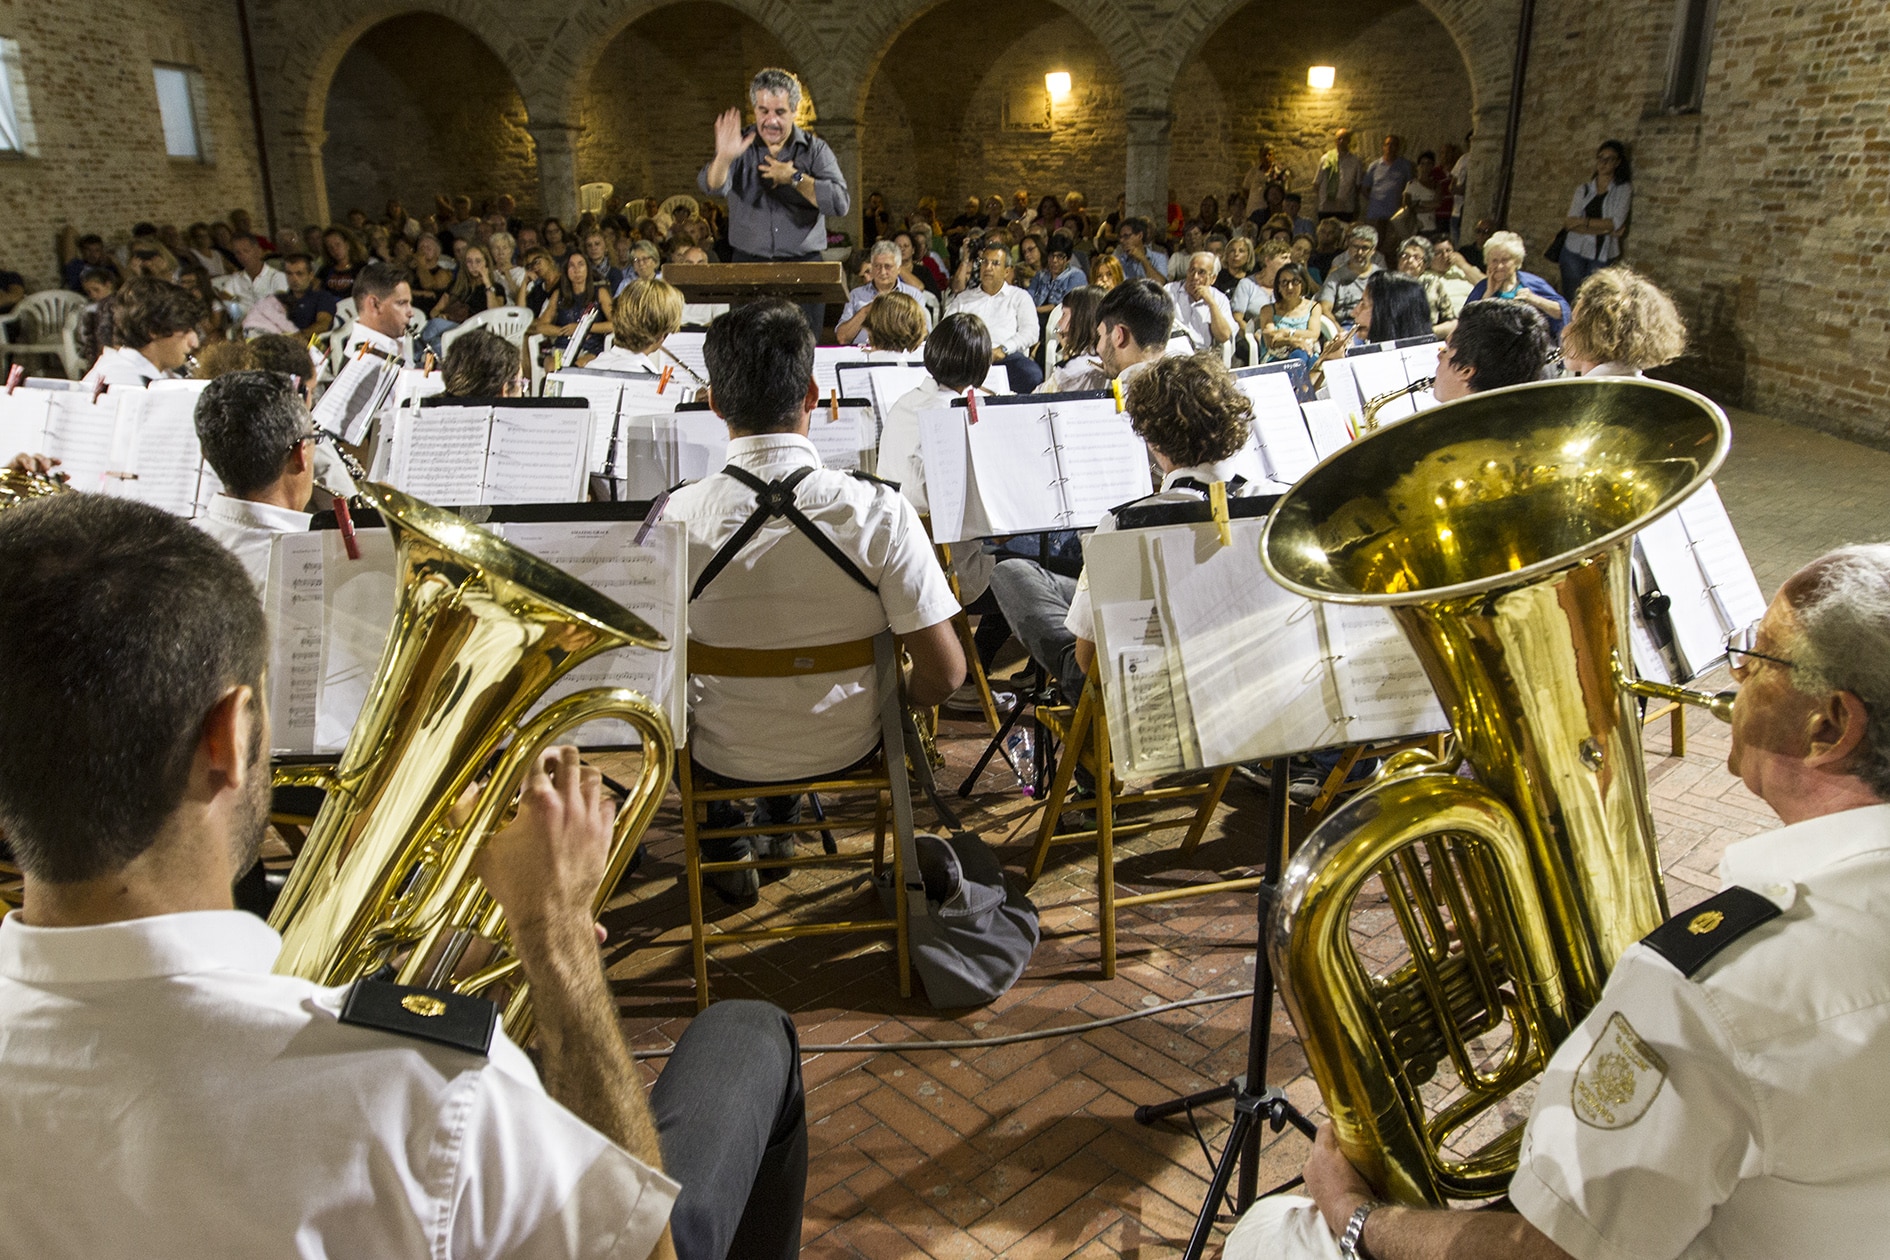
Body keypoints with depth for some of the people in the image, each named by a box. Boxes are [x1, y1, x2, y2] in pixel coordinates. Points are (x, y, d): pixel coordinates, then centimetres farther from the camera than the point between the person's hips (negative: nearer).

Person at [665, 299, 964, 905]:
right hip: (846, 747, 1)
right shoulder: (880, 511, -24)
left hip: (722, 757, 0)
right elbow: (945, 673, -19)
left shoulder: (678, 518, -23)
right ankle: (779, 822, 49)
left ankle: (727, 843, 40)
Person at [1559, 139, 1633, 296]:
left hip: (1603, 256, -1)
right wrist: (1606, 229, -14)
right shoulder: (1584, 190, 8)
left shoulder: (1623, 190, 4)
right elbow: (1571, 223, -6)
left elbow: (1616, 223, -10)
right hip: (1575, 252, 1)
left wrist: (1583, 221, -13)